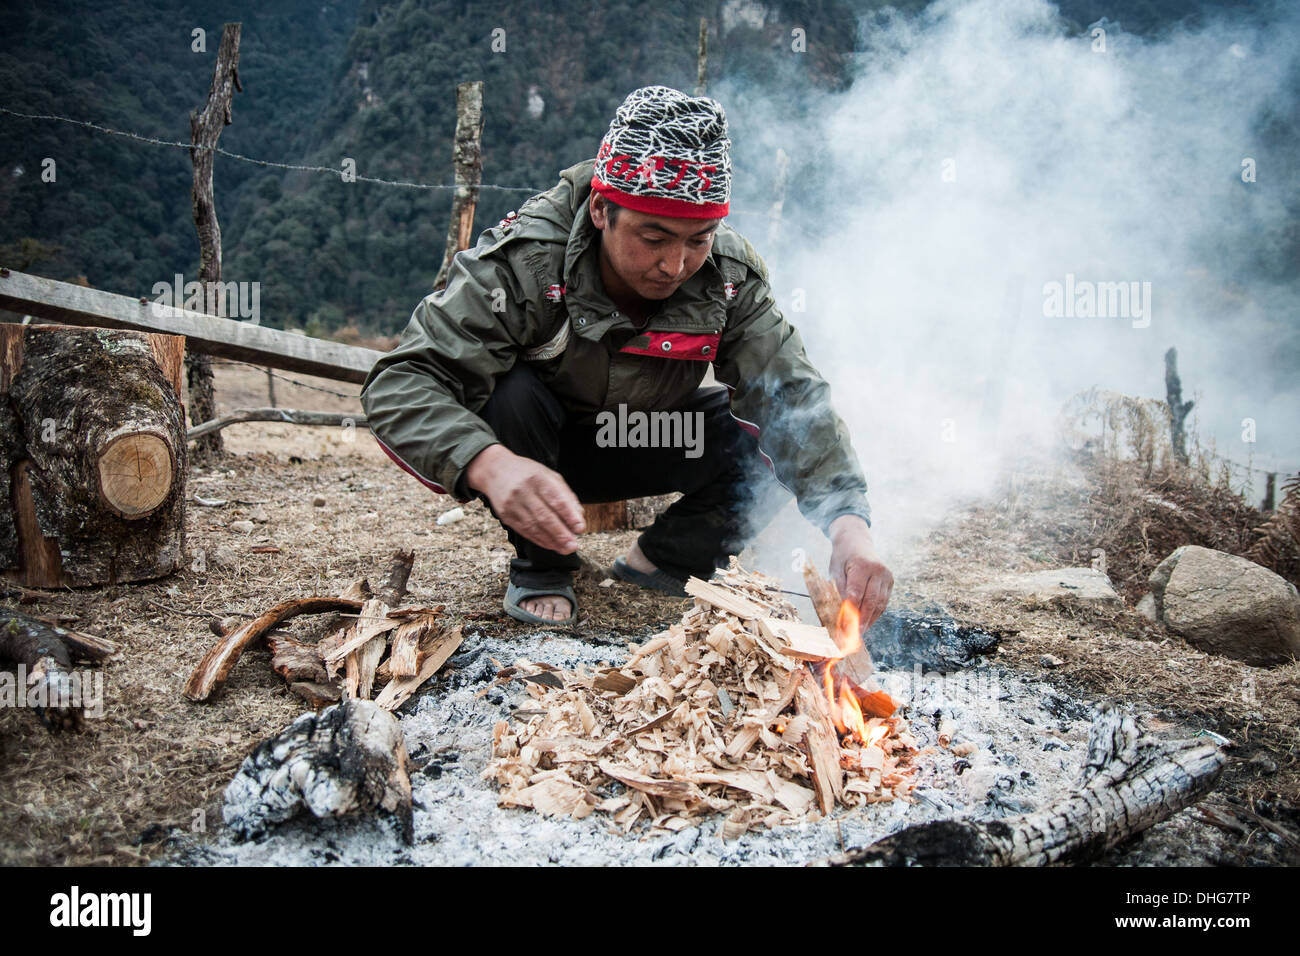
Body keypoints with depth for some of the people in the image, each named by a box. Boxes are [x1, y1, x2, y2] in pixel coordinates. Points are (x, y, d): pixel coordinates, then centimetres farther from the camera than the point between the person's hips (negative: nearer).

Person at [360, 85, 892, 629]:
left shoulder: (731, 277, -20)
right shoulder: (522, 263, -32)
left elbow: (795, 395, -26)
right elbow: (402, 383, -39)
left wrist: (848, 522, -43)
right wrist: (489, 464, -60)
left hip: (641, 447, 3)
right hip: (528, 452, -2)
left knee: (776, 434, -19)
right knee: (512, 395, -35)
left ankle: (664, 558, 4)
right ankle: (540, 566, -8)